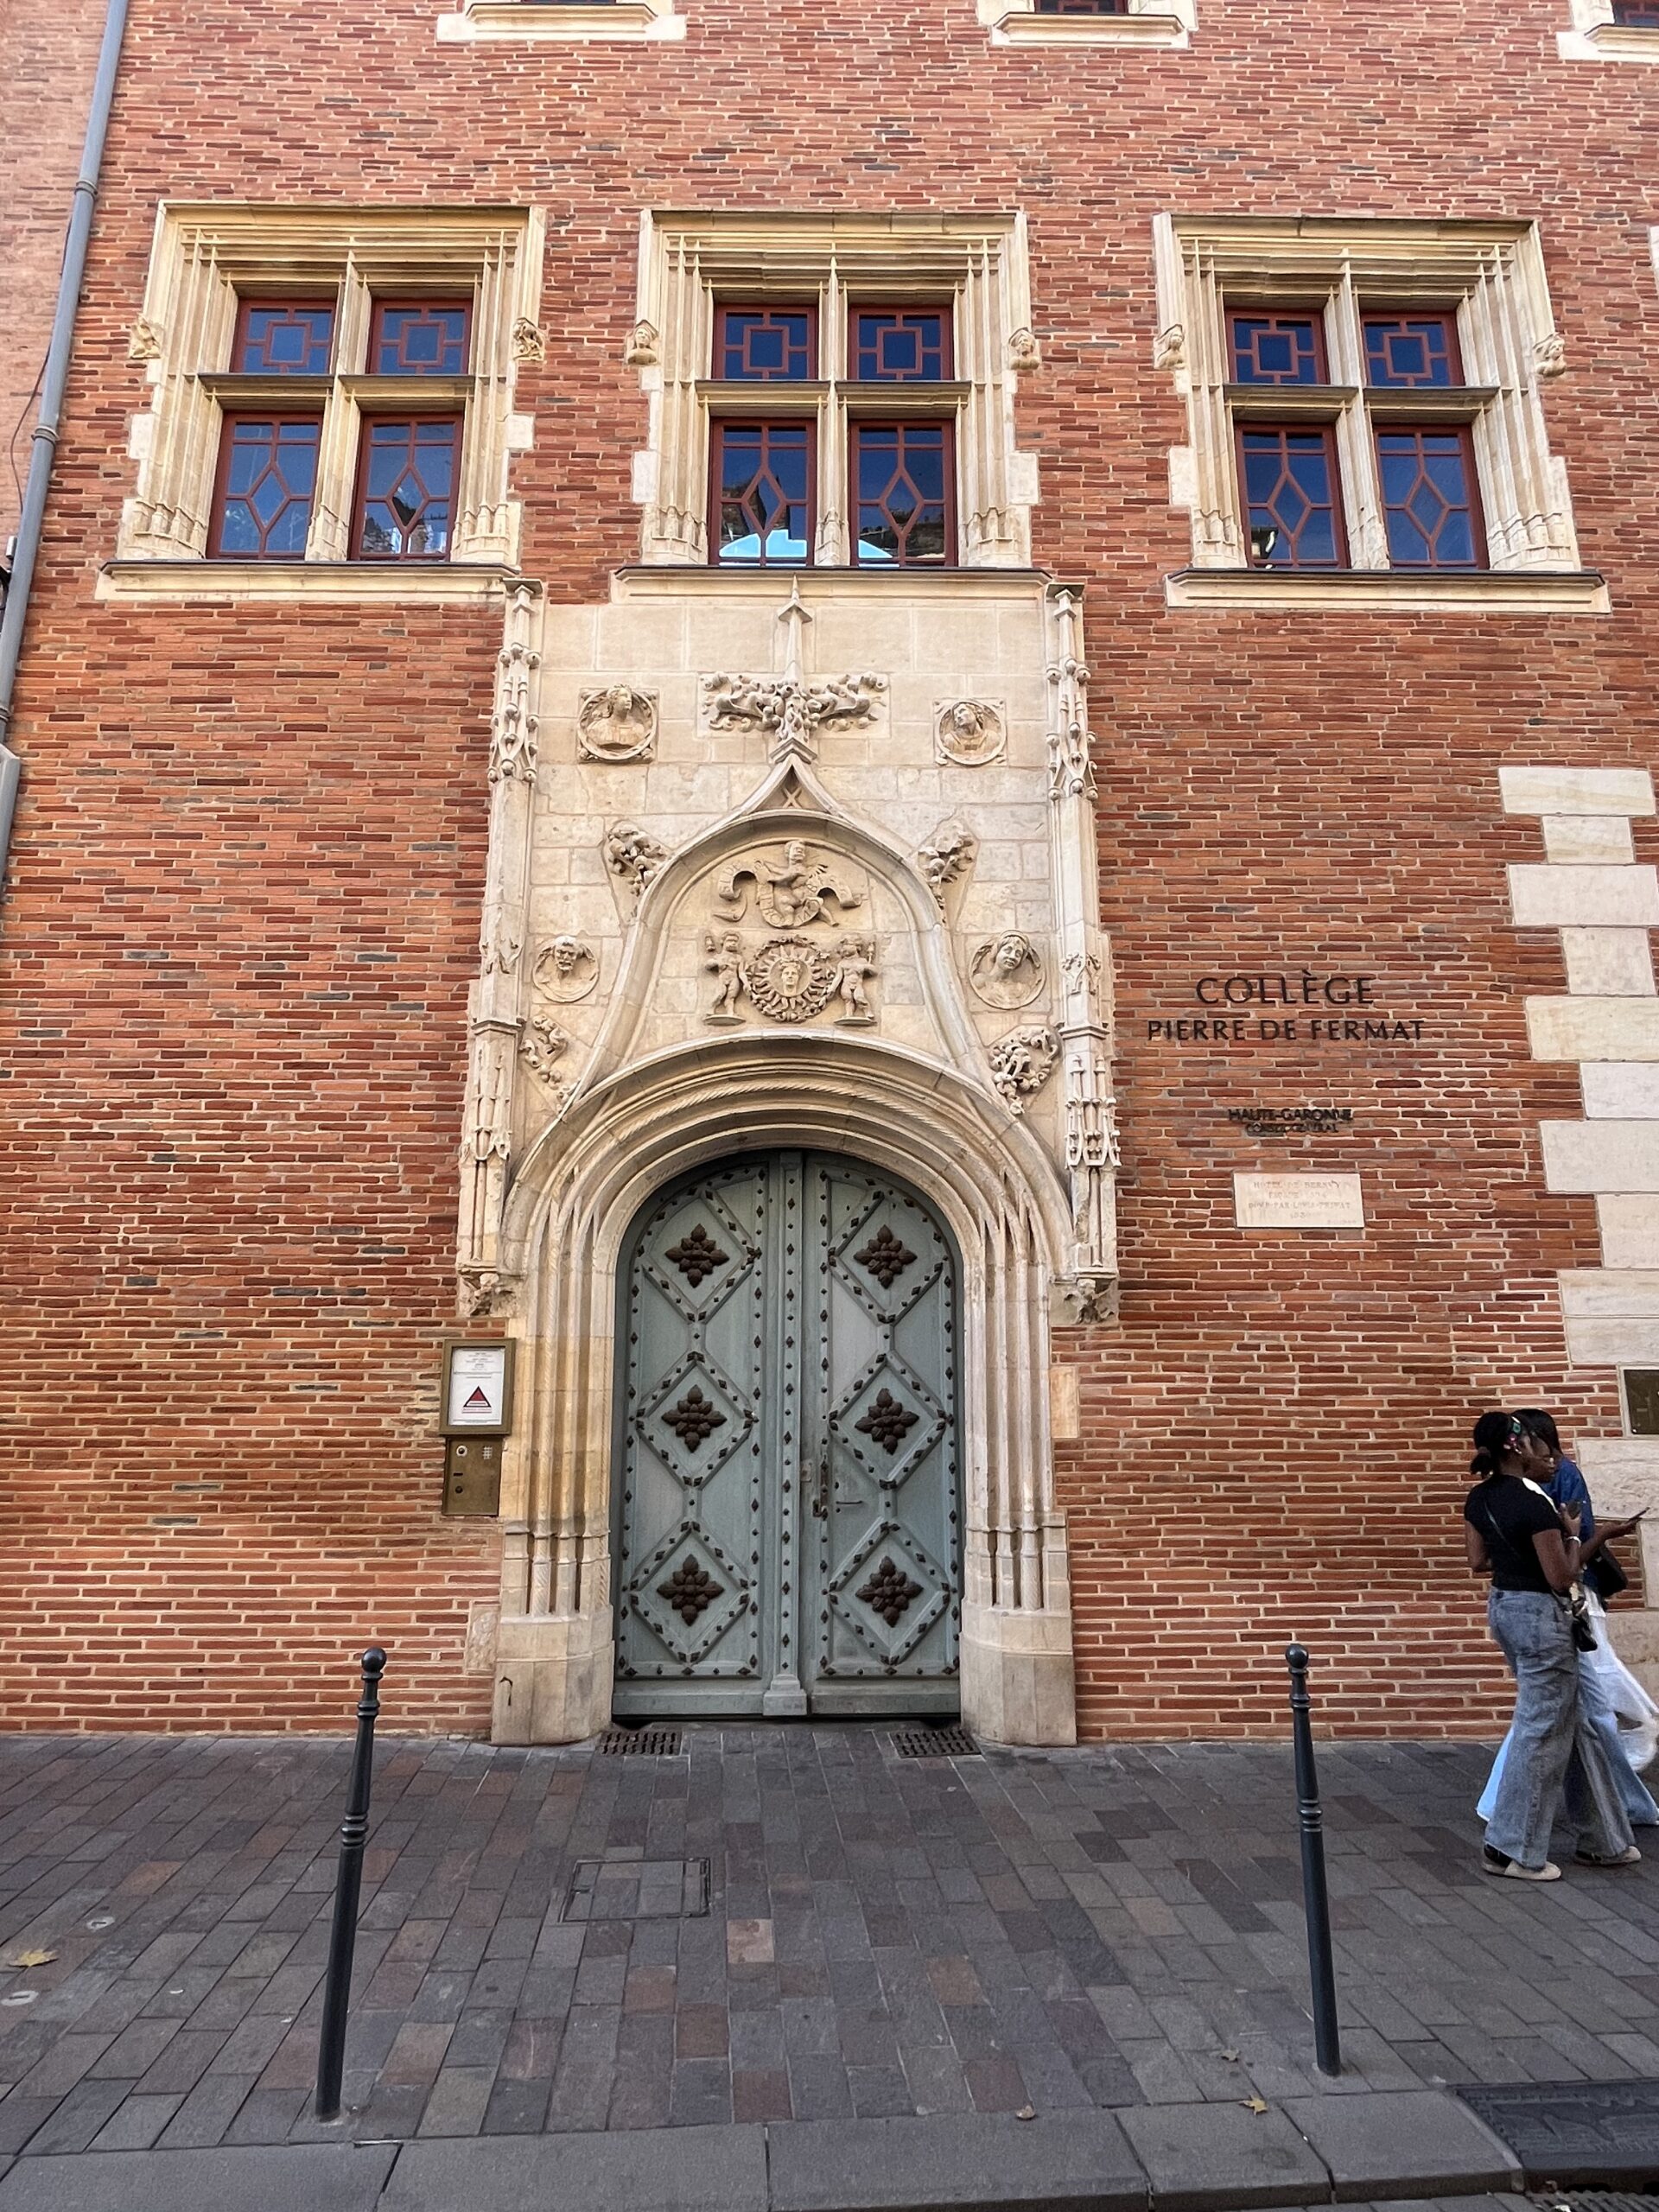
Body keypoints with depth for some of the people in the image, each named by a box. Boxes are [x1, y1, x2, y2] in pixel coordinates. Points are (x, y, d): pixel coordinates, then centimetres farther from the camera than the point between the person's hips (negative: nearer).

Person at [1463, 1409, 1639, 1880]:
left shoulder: (1478, 1499, 2)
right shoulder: (1535, 1503, -23)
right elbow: (1562, 1577, -18)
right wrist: (1571, 1534, -3)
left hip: (1503, 1608, 8)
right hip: (1539, 1615, -8)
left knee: (1572, 1722, 20)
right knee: (1541, 1732, 3)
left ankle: (1600, 1839, 31)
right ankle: (1510, 1850, 12)